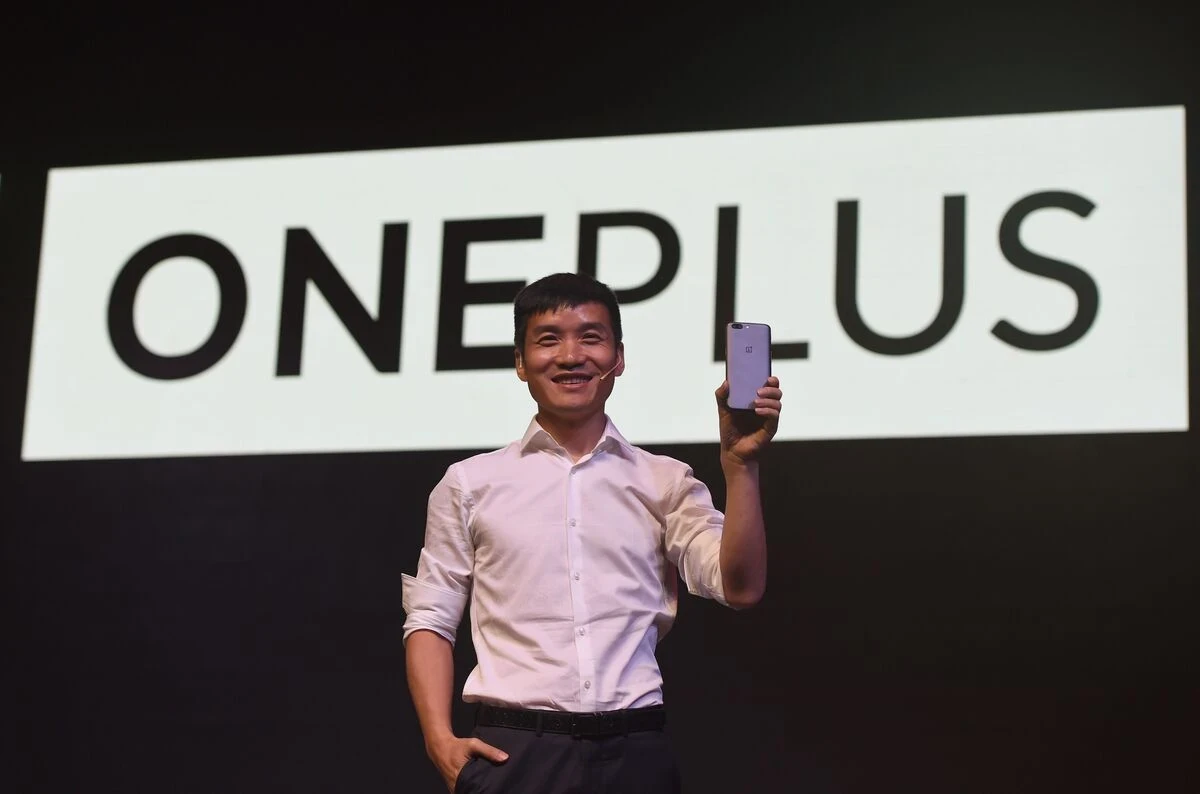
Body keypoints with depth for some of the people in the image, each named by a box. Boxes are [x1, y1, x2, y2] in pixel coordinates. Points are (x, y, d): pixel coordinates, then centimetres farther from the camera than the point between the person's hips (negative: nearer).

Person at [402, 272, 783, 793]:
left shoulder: (666, 484, 10)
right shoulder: (471, 484, 9)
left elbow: (741, 588, -1)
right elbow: (430, 619, 8)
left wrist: (740, 462, -10)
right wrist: (440, 739, -5)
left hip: (633, 750, 1)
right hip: (512, 750, 0)